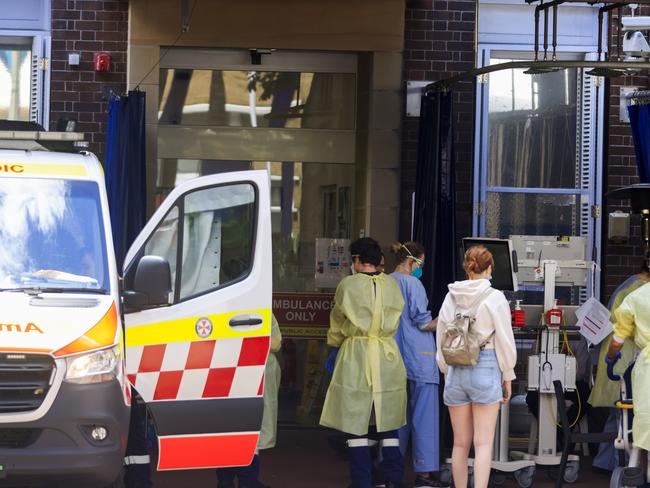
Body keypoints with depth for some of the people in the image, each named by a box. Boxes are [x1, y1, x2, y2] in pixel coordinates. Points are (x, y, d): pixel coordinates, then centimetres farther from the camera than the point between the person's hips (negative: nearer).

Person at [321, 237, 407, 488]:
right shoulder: (392, 285, 4)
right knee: (387, 420, 11)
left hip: (355, 356, -4)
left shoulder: (348, 285, -7)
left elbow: (337, 322, 5)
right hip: (388, 357, 4)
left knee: (356, 421, 1)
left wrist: (334, 349, 21)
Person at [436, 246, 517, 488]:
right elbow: (505, 341, -5)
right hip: (486, 368, -4)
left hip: (456, 370, 4)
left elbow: (441, 340, 12)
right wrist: (507, 377, 5)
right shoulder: (494, 298, -7)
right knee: (483, 443, -4)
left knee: (460, 443, 11)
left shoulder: (451, 297, 6)